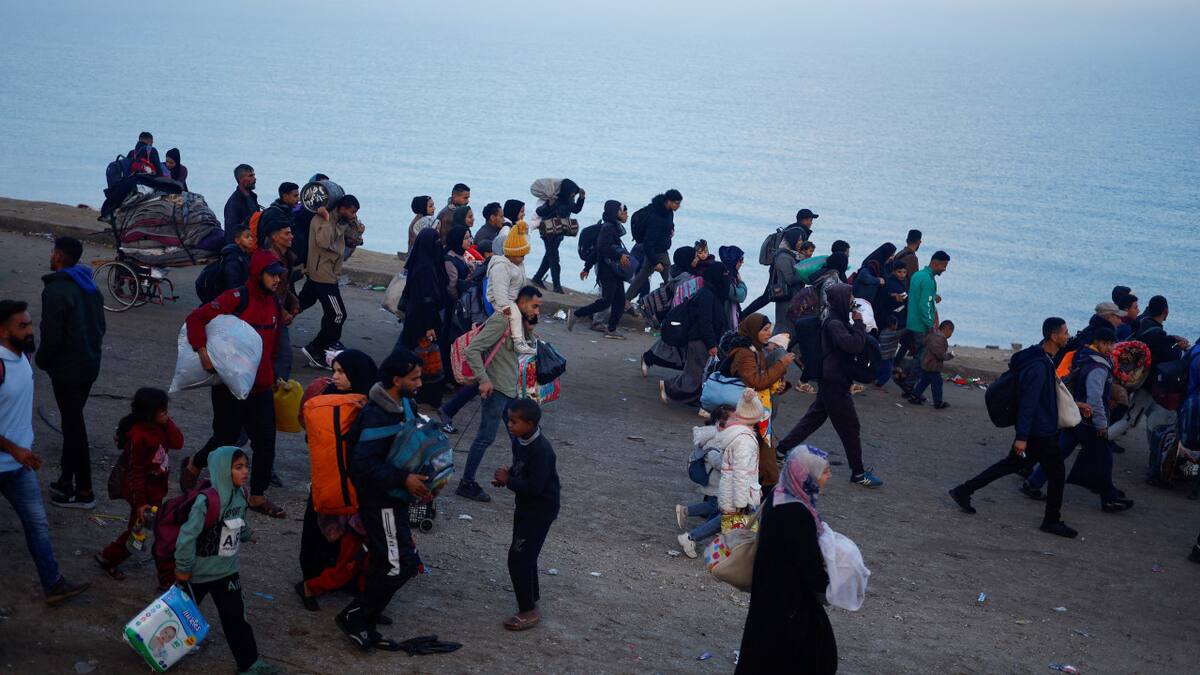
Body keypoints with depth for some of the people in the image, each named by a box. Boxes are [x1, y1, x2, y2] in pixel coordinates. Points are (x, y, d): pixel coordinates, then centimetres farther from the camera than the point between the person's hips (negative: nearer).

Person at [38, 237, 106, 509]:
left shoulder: (56, 290, -21)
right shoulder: (89, 286, 7)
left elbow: (51, 336, -22)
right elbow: (100, 325, 14)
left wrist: (42, 360, -5)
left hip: (67, 369, -8)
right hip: (90, 364, 8)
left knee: (73, 426, 0)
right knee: (73, 422, 19)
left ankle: (84, 491, 7)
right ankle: (67, 479, 28)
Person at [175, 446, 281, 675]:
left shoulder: (240, 495, -6)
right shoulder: (207, 500, -30)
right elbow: (187, 536, -26)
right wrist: (183, 568, -19)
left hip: (227, 570, 6)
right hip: (198, 572, -6)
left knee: (235, 615, 8)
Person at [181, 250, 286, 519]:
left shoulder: (273, 305, 9)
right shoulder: (236, 299, -14)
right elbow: (196, 318, -18)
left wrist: (272, 377, 23)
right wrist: (202, 351, -26)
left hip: (260, 387, 6)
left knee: (265, 440, 4)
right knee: (227, 437, 6)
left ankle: (258, 497, 17)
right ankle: (193, 466, 36)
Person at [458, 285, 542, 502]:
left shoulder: (521, 322, 11)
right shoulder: (501, 321, -17)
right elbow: (473, 350, -21)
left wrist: (529, 329, 1)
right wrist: (483, 379, -25)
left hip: (513, 390, 9)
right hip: (496, 389, -9)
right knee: (486, 437, -5)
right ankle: (466, 483, 3)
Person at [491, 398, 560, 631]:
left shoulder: (541, 450, -28)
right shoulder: (519, 441, 0)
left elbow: (535, 487, -31)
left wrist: (508, 480, -21)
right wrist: (505, 476, -3)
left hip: (540, 509, -9)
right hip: (526, 506, 9)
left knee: (518, 558, -8)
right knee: (525, 555, 22)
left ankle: (528, 612, 1)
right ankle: (532, 596, 41)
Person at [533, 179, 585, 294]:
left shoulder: (568, 201, -3)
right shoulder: (555, 201, -26)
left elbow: (576, 209, 16)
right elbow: (539, 212, -26)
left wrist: (581, 197, 3)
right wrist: (549, 205, -43)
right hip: (549, 232, -9)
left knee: (550, 256, 18)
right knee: (553, 258, -6)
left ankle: (537, 278, 32)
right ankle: (557, 286, -2)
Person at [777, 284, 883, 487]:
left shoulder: (838, 320, 10)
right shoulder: (834, 323, -22)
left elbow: (853, 342, 16)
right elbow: (854, 345, -33)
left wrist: (856, 325, 1)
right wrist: (858, 322, -20)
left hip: (830, 381, 10)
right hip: (835, 383, -10)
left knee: (814, 417, 18)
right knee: (850, 427, 0)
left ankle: (781, 449, 24)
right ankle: (858, 473, 10)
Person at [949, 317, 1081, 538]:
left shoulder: (1043, 360, 8)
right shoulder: (1038, 367, -24)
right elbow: (1027, 403, -26)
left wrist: (1074, 405, 26)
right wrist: (1022, 437, -26)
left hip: (1035, 429, 10)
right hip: (1041, 433, -10)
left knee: (1012, 463, 17)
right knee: (1057, 474, 4)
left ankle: (964, 491, 19)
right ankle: (1052, 521, 18)